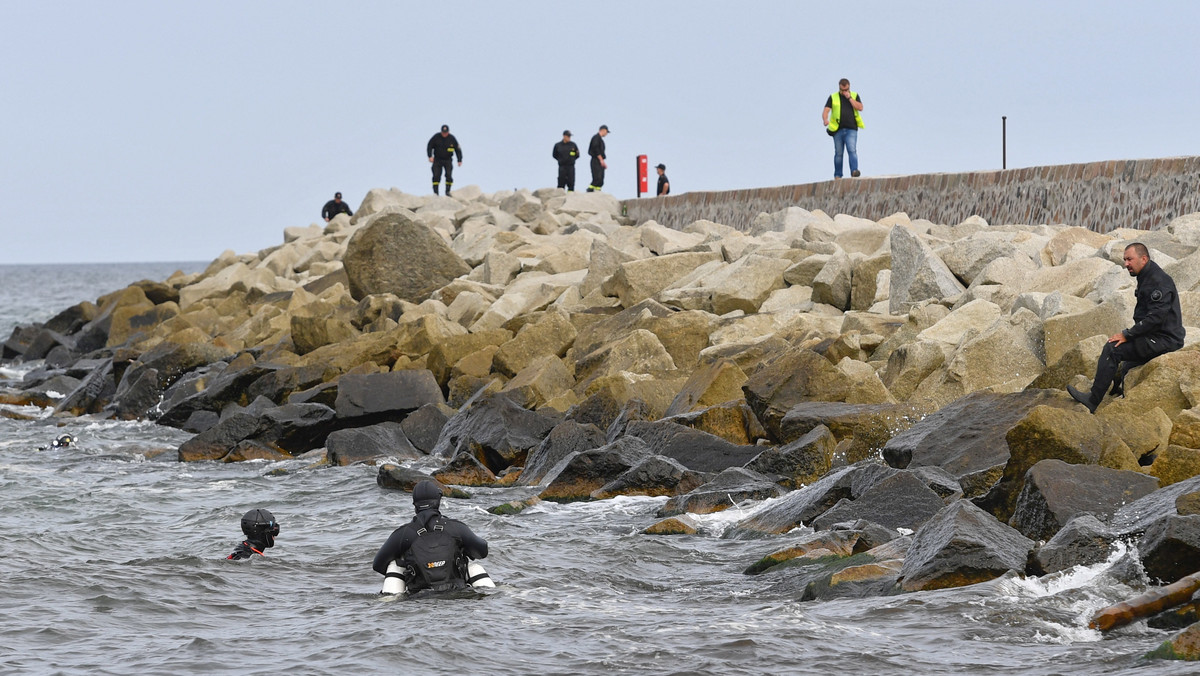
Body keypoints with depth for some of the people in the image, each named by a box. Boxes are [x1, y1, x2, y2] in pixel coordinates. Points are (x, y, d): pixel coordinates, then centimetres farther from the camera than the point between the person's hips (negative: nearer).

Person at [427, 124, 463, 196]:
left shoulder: (452, 138, -6)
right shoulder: (436, 137, -8)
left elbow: (458, 149, 2)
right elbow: (429, 146, -2)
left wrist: (459, 160, -2)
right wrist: (430, 156, -14)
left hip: (448, 160, 0)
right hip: (437, 160, 0)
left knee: (449, 175, -10)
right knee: (436, 176, -7)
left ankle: (448, 191, 2)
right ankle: (435, 192, -2)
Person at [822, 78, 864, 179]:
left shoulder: (854, 96, 10)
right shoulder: (833, 97, 7)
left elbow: (860, 108, -5)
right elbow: (826, 110, -2)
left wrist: (849, 98, -8)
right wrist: (825, 119, -23)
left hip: (851, 130, -1)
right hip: (838, 129, 1)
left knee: (852, 150, -17)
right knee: (838, 153, 4)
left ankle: (854, 171, -28)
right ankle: (837, 175, 11)